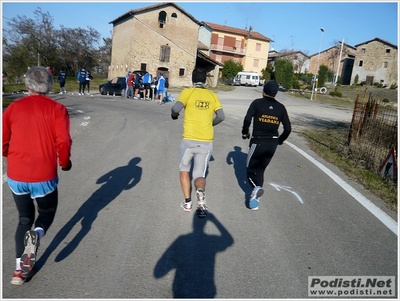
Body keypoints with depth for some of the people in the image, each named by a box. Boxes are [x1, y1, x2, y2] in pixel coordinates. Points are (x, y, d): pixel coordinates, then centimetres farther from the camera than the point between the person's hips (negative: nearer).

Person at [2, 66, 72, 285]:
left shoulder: (13, 108, 3)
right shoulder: (57, 109, -6)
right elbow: (63, 142, -15)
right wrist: (65, 163, 3)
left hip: (16, 176, 3)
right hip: (44, 176, -3)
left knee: (25, 218, 21)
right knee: (47, 212, 22)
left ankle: (20, 269, 19)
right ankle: (35, 237, -9)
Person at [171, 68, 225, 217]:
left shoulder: (187, 92, -1)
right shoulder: (213, 95, 8)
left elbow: (176, 108, -16)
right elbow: (221, 116, 1)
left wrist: (173, 115, 6)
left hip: (189, 140, -2)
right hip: (206, 142, 2)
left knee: (184, 169, 22)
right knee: (199, 175, 11)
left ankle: (187, 202, 17)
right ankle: (200, 191, -22)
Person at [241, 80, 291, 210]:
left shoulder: (257, 103, -3)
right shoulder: (281, 107, 5)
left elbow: (247, 119, -16)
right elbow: (288, 128, 2)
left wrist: (245, 132, 1)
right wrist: (280, 140, 18)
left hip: (258, 141, -3)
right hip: (272, 143, 4)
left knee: (251, 168, 11)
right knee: (260, 169, 17)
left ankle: (257, 187, -19)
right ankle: (255, 198, 13)